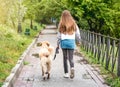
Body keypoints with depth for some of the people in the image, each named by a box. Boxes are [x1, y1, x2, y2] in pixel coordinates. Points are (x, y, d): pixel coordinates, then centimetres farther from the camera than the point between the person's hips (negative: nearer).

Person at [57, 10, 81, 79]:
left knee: (65, 58, 10)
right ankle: (72, 68, -26)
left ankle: (66, 73, 12)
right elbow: (77, 34, 7)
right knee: (71, 58, 2)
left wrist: (58, 44, 10)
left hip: (64, 42, 0)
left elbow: (59, 35, 1)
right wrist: (78, 41, 23)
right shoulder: (73, 24, 4)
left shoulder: (61, 25, 0)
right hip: (71, 42, 1)